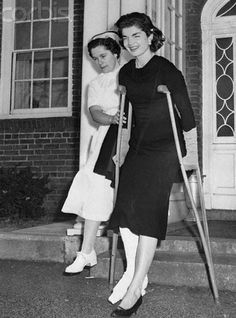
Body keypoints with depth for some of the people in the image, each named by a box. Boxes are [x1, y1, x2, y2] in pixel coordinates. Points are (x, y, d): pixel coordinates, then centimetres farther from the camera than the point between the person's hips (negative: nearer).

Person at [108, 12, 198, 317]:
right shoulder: (125, 73, 11)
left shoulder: (166, 70, -9)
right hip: (137, 148, 7)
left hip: (164, 149, -6)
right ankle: (136, 275, 10)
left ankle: (134, 290, -6)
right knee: (125, 213, -3)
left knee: (148, 215, -10)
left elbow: (185, 110, -6)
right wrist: (121, 147, 22)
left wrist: (190, 150, -5)